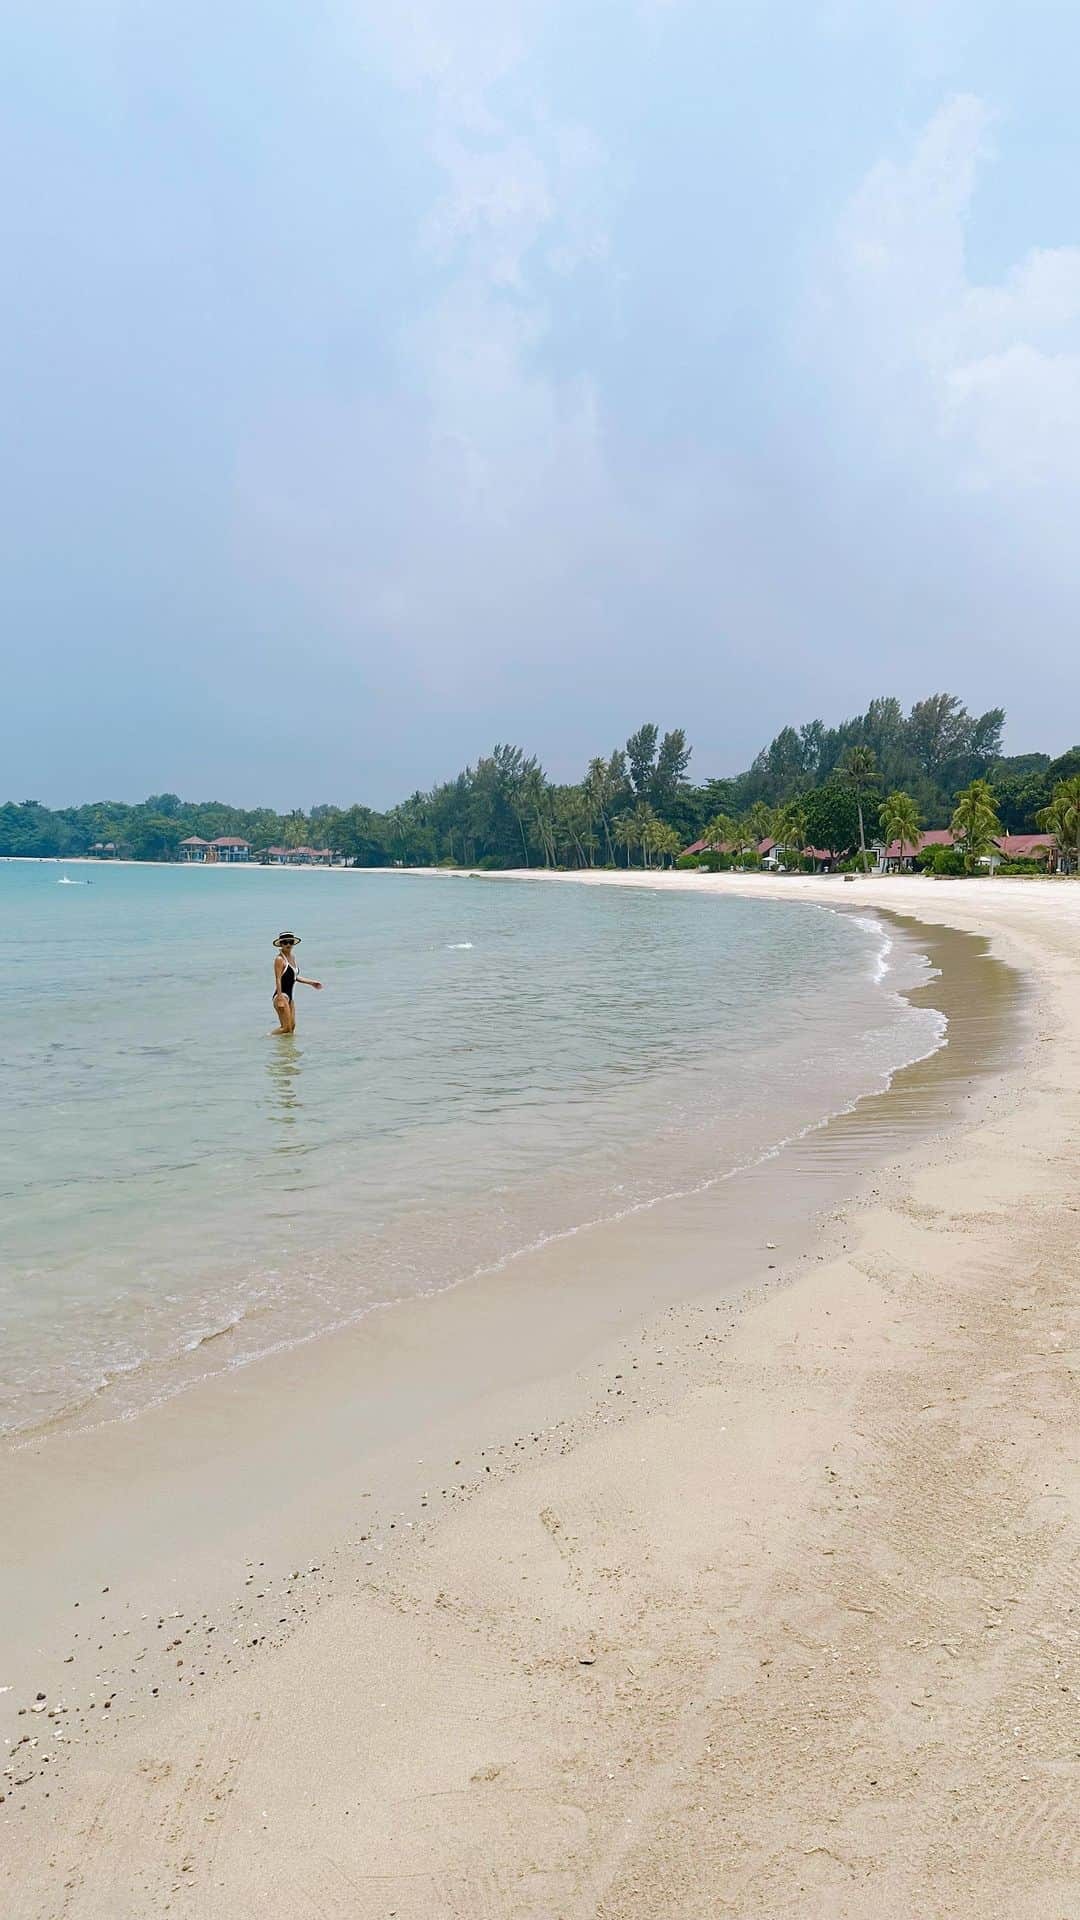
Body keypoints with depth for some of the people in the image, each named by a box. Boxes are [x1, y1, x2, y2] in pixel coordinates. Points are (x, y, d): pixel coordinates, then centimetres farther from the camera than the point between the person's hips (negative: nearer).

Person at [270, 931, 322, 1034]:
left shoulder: (292, 957, 12)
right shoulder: (279, 959, -13)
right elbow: (278, 979, -18)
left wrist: (311, 982, 25)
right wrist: (280, 999, -23)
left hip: (289, 996, 9)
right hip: (281, 995, -9)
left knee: (292, 1026, 9)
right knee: (286, 1027, -10)